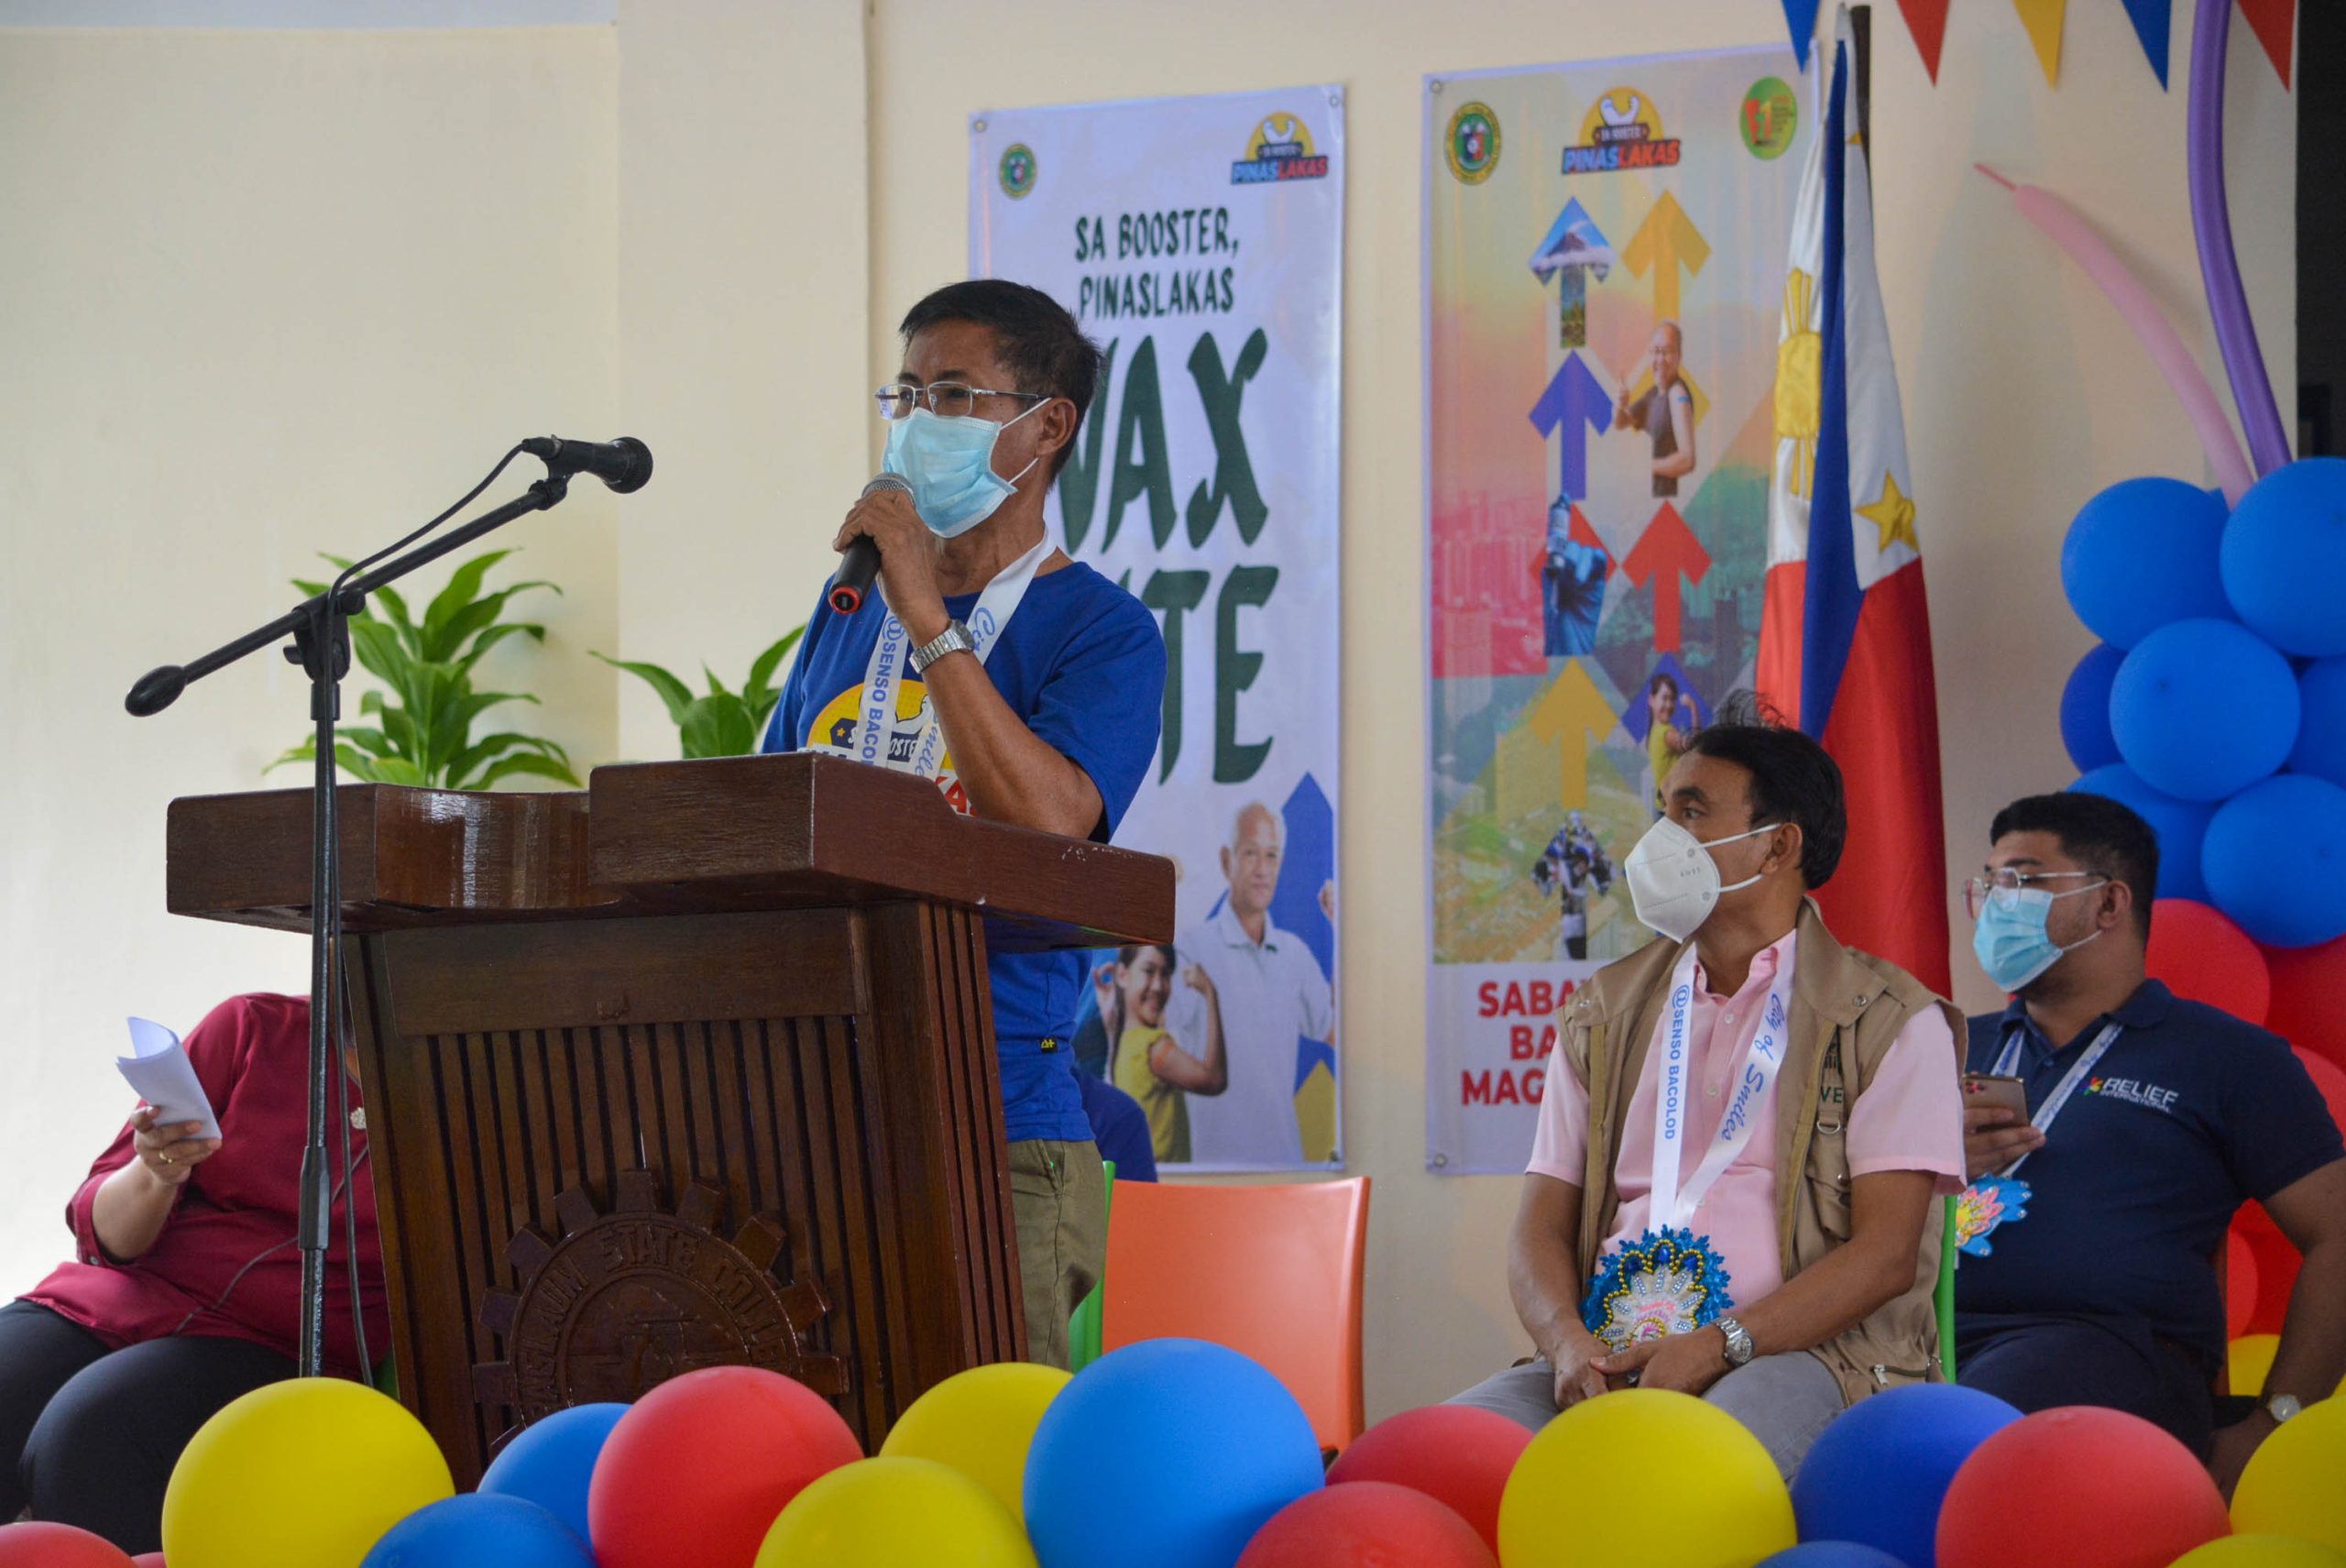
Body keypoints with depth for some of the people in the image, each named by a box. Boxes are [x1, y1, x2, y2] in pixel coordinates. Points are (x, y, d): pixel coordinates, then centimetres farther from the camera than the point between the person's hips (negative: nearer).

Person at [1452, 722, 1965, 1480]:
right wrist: (1567, 1339, -8)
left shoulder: (1888, 1020, 8)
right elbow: (1541, 1226, 16)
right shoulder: (1602, 1014, 23)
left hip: (1803, 1353, -4)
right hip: (1609, 1356, 4)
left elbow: (1887, 1251, -3)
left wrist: (1718, 1345, -17)